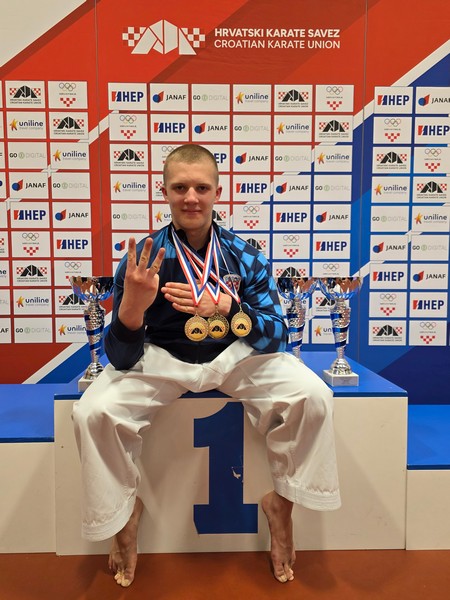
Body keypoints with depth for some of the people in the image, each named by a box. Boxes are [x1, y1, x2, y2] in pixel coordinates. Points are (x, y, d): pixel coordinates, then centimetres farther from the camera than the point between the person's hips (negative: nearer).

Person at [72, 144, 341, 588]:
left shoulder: (244, 256, -10)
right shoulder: (144, 257, -13)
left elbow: (276, 336, -13)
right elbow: (122, 358, -13)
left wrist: (225, 308, -32)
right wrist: (132, 304, -36)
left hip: (236, 355, 1)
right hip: (162, 359, 0)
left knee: (313, 396, -21)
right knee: (93, 411, -24)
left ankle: (282, 501, 7)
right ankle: (123, 508, 7)